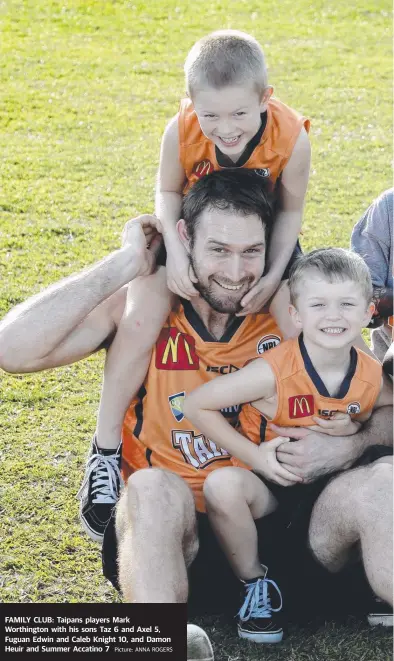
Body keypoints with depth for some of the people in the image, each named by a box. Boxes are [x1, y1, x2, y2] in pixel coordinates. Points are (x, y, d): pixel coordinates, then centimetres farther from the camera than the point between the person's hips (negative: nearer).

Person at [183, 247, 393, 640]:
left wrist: (357, 428, -12)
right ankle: (253, 583, -11)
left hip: (335, 488, 3)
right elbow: (196, 405, -16)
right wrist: (254, 455, -20)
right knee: (222, 485, -35)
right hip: (271, 485, -3)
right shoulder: (273, 372, -22)